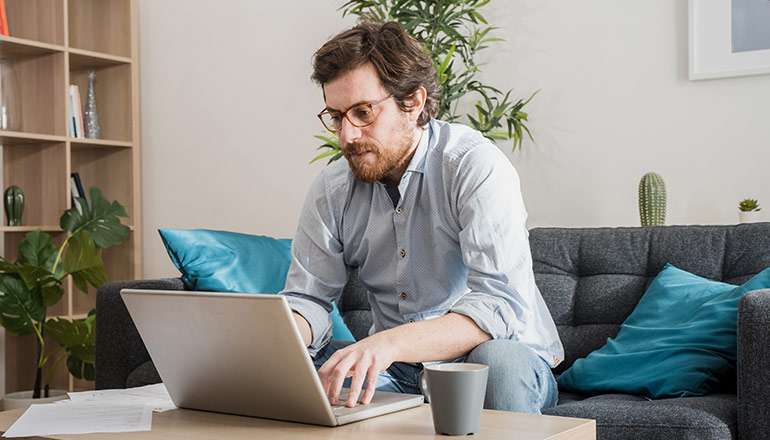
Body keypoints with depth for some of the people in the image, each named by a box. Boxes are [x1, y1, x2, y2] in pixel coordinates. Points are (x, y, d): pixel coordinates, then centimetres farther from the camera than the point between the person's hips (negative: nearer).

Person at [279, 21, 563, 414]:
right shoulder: (330, 191, -1)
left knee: (499, 360, -37)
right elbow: (307, 300, 2)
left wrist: (389, 343, -45)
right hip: (396, 369, 4)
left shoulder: (475, 165, -19)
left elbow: (501, 305, -29)